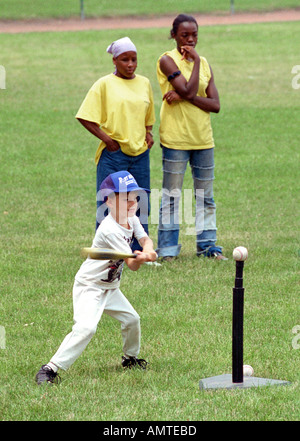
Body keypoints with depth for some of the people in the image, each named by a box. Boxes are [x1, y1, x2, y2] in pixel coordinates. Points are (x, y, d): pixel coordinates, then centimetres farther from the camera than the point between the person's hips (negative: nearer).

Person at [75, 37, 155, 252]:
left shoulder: (144, 84, 13)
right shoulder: (104, 84, -2)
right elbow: (85, 117, -6)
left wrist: (148, 134, 7)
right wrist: (105, 137, -13)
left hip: (140, 152, 5)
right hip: (113, 153, -5)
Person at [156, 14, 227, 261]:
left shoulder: (204, 63, 10)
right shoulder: (168, 60, -6)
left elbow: (215, 104, 0)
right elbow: (188, 90, -20)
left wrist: (184, 97, -14)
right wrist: (195, 60, -13)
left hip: (203, 138, 5)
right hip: (176, 137, -5)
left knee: (205, 195, 10)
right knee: (171, 195, -1)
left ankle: (207, 244, 18)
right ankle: (168, 249, 4)